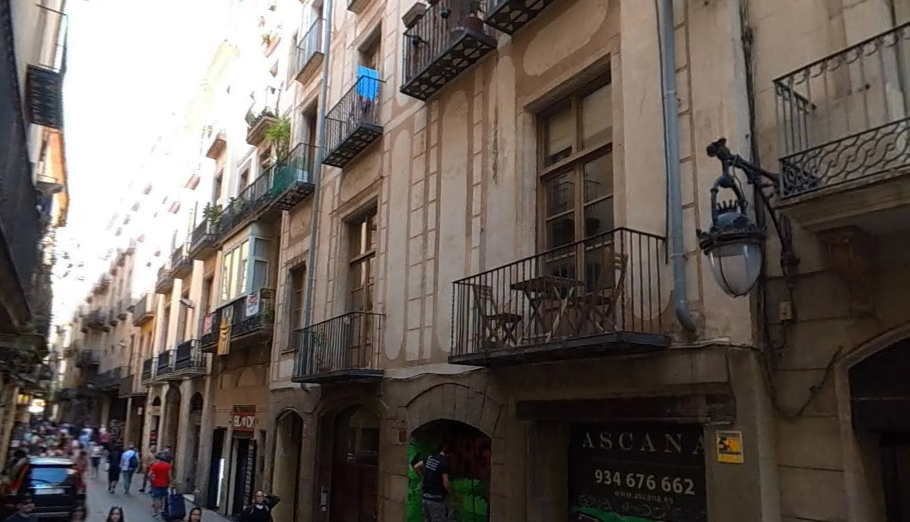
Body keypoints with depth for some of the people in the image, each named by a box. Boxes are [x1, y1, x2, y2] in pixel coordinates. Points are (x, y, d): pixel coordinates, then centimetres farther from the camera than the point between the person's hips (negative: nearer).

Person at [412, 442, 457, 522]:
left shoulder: (430, 457, 6)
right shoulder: (444, 462, -16)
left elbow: (416, 467, 17)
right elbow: (446, 483, -21)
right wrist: (454, 495, -8)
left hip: (425, 497, 8)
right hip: (436, 498, -8)